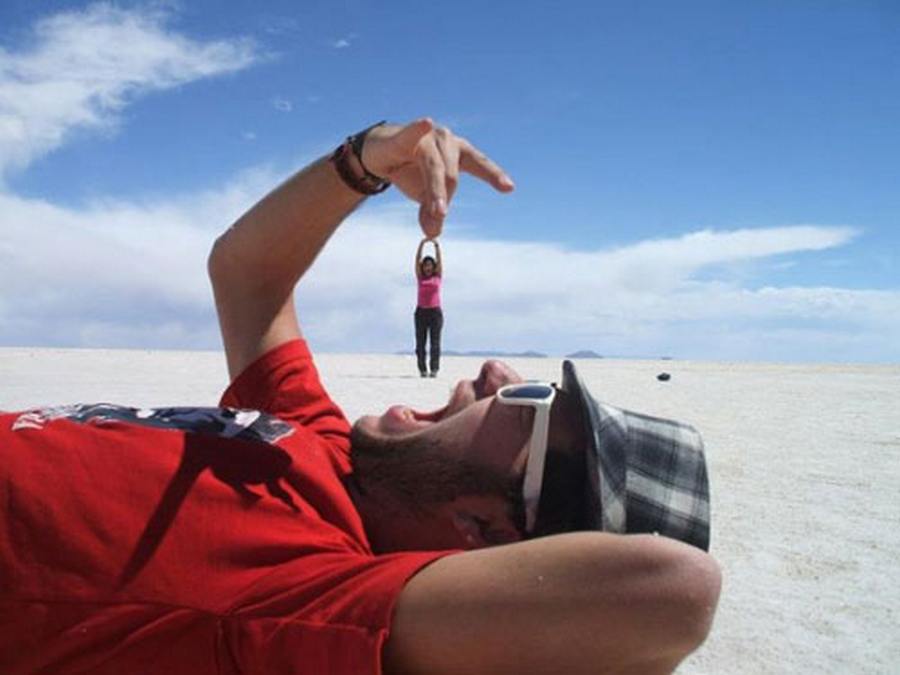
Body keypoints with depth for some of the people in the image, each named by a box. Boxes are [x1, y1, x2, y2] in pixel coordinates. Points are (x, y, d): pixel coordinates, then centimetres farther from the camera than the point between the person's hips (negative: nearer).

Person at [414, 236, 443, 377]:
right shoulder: (420, 277, 10)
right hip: (421, 311, 1)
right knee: (420, 343, -1)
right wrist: (422, 244, -3)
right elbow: (417, 260, 4)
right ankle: (422, 370, 2)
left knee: (435, 342, -4)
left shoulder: (438, 276, 10)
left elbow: (439, 259, 3)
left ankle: (434, 369, -6)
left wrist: (436, 245, -4)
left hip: (435, 311, -1)